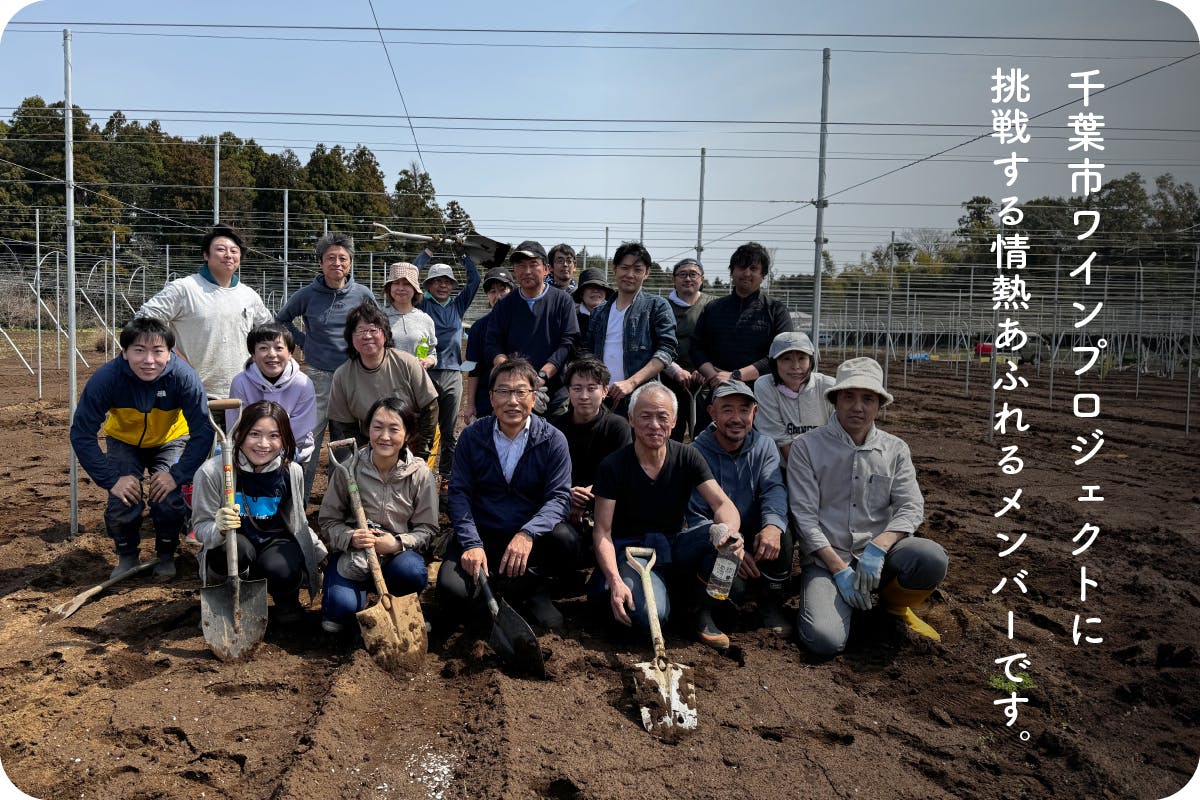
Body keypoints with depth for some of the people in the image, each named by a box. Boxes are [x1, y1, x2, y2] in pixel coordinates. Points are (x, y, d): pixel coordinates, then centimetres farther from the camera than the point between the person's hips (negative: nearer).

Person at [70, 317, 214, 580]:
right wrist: (111, 479, -29)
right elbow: (81, 434, -24)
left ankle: (166, 556, 10)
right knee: (123, 502, -18)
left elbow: (203, 432, -27)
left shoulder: (184, 376, -33)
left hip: (170, 440, -1)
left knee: (169, 500, -21)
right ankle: (126, 556, 14)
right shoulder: (106, 378, -31)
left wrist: (177, 475, -33)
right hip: (124, 441, 1)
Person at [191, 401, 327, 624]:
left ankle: (287, 600, 7)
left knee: (282, 571, -33)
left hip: (275, 542, 2)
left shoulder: (291, 472, -7)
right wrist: (219, 529, -34)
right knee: (238, 550, -37)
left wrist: (321, 555, 9)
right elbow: (200, 527, -11)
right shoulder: (212, 472, -17)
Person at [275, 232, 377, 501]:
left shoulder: (362, 294, 1)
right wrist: (304, 342, 7)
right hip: (317, 375, -1)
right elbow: (281, 320, 15)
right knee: (309, 438, -4)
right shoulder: (308, 294, -1)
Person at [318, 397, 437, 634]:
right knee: (343, 607, -28)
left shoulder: (420, 474, -8)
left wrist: (398, 542, -23)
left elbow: (427, 529, -4)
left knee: (413, 573, -34)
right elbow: (328, 520, -1)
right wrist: (350, 537, -22)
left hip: (398, 551, 1)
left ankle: (395, 607, 2)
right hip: (351, 552, 0)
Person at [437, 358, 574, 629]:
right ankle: (529, 587, 4)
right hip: (481, 533, 1)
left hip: (529, 538, -1)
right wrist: (471, 543, -20)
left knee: (565, 542, -32)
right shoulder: (473, 436, -1)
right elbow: (459, 492, -4)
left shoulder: (553, 441, -5)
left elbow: (560, 497, -12)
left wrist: (528, 533, -31)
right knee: (452, 590, -25)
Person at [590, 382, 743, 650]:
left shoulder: (687, 458, -2)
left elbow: (722, 503, -13)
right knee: (651, 615, -32)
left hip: (675, 545, 3)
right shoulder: (613, 466, -10)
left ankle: (702, 610, -5)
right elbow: (602, 531, -11)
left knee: (722, 535, -28)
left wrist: (731, 530, -38)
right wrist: (615, 581, -27)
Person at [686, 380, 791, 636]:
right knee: (734, 583, -31)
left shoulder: (764, 447, 0)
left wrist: (773, 525, -40)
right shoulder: (697, 453, -11)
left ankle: (772, 603, -7)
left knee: (780, 535, -30)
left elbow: (774, 490, -17)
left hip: (755, 537, 3)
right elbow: (696, 517, -14)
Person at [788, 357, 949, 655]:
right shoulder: (806, 447, -2)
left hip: (879, 552, 3)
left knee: (932, 558, -31)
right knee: (825, 640, -27)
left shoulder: (895, 450, 8)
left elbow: (911, 507, -1)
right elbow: (804, 517, -6)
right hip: (826, 558, -2)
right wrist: (840, 569, -15)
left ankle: (894, 604, 4)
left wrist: (878, 547, -20)